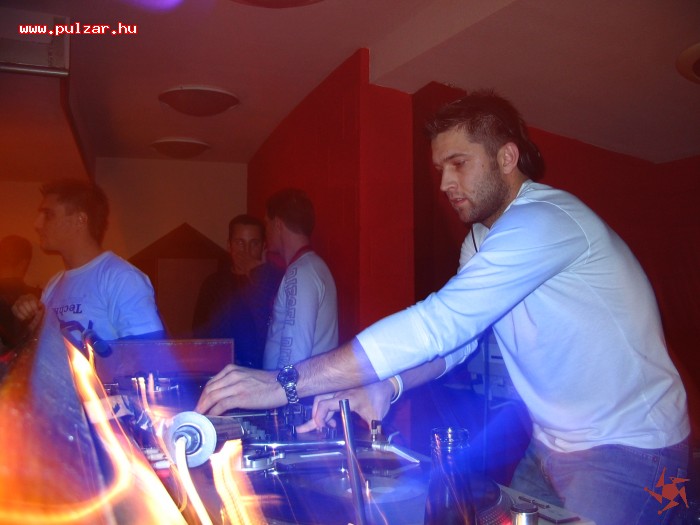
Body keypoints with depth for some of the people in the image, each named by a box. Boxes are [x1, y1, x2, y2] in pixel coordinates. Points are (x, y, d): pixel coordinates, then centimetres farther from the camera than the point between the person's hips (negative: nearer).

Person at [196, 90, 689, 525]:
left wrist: (286, 382, -34)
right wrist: (385, 388, -17)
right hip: (552, 448, 8)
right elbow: (453, 333, 2)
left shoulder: (545, 222, -26)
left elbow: (438, 324, -35)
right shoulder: (482, 239, 6)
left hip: (627, 450, -8)